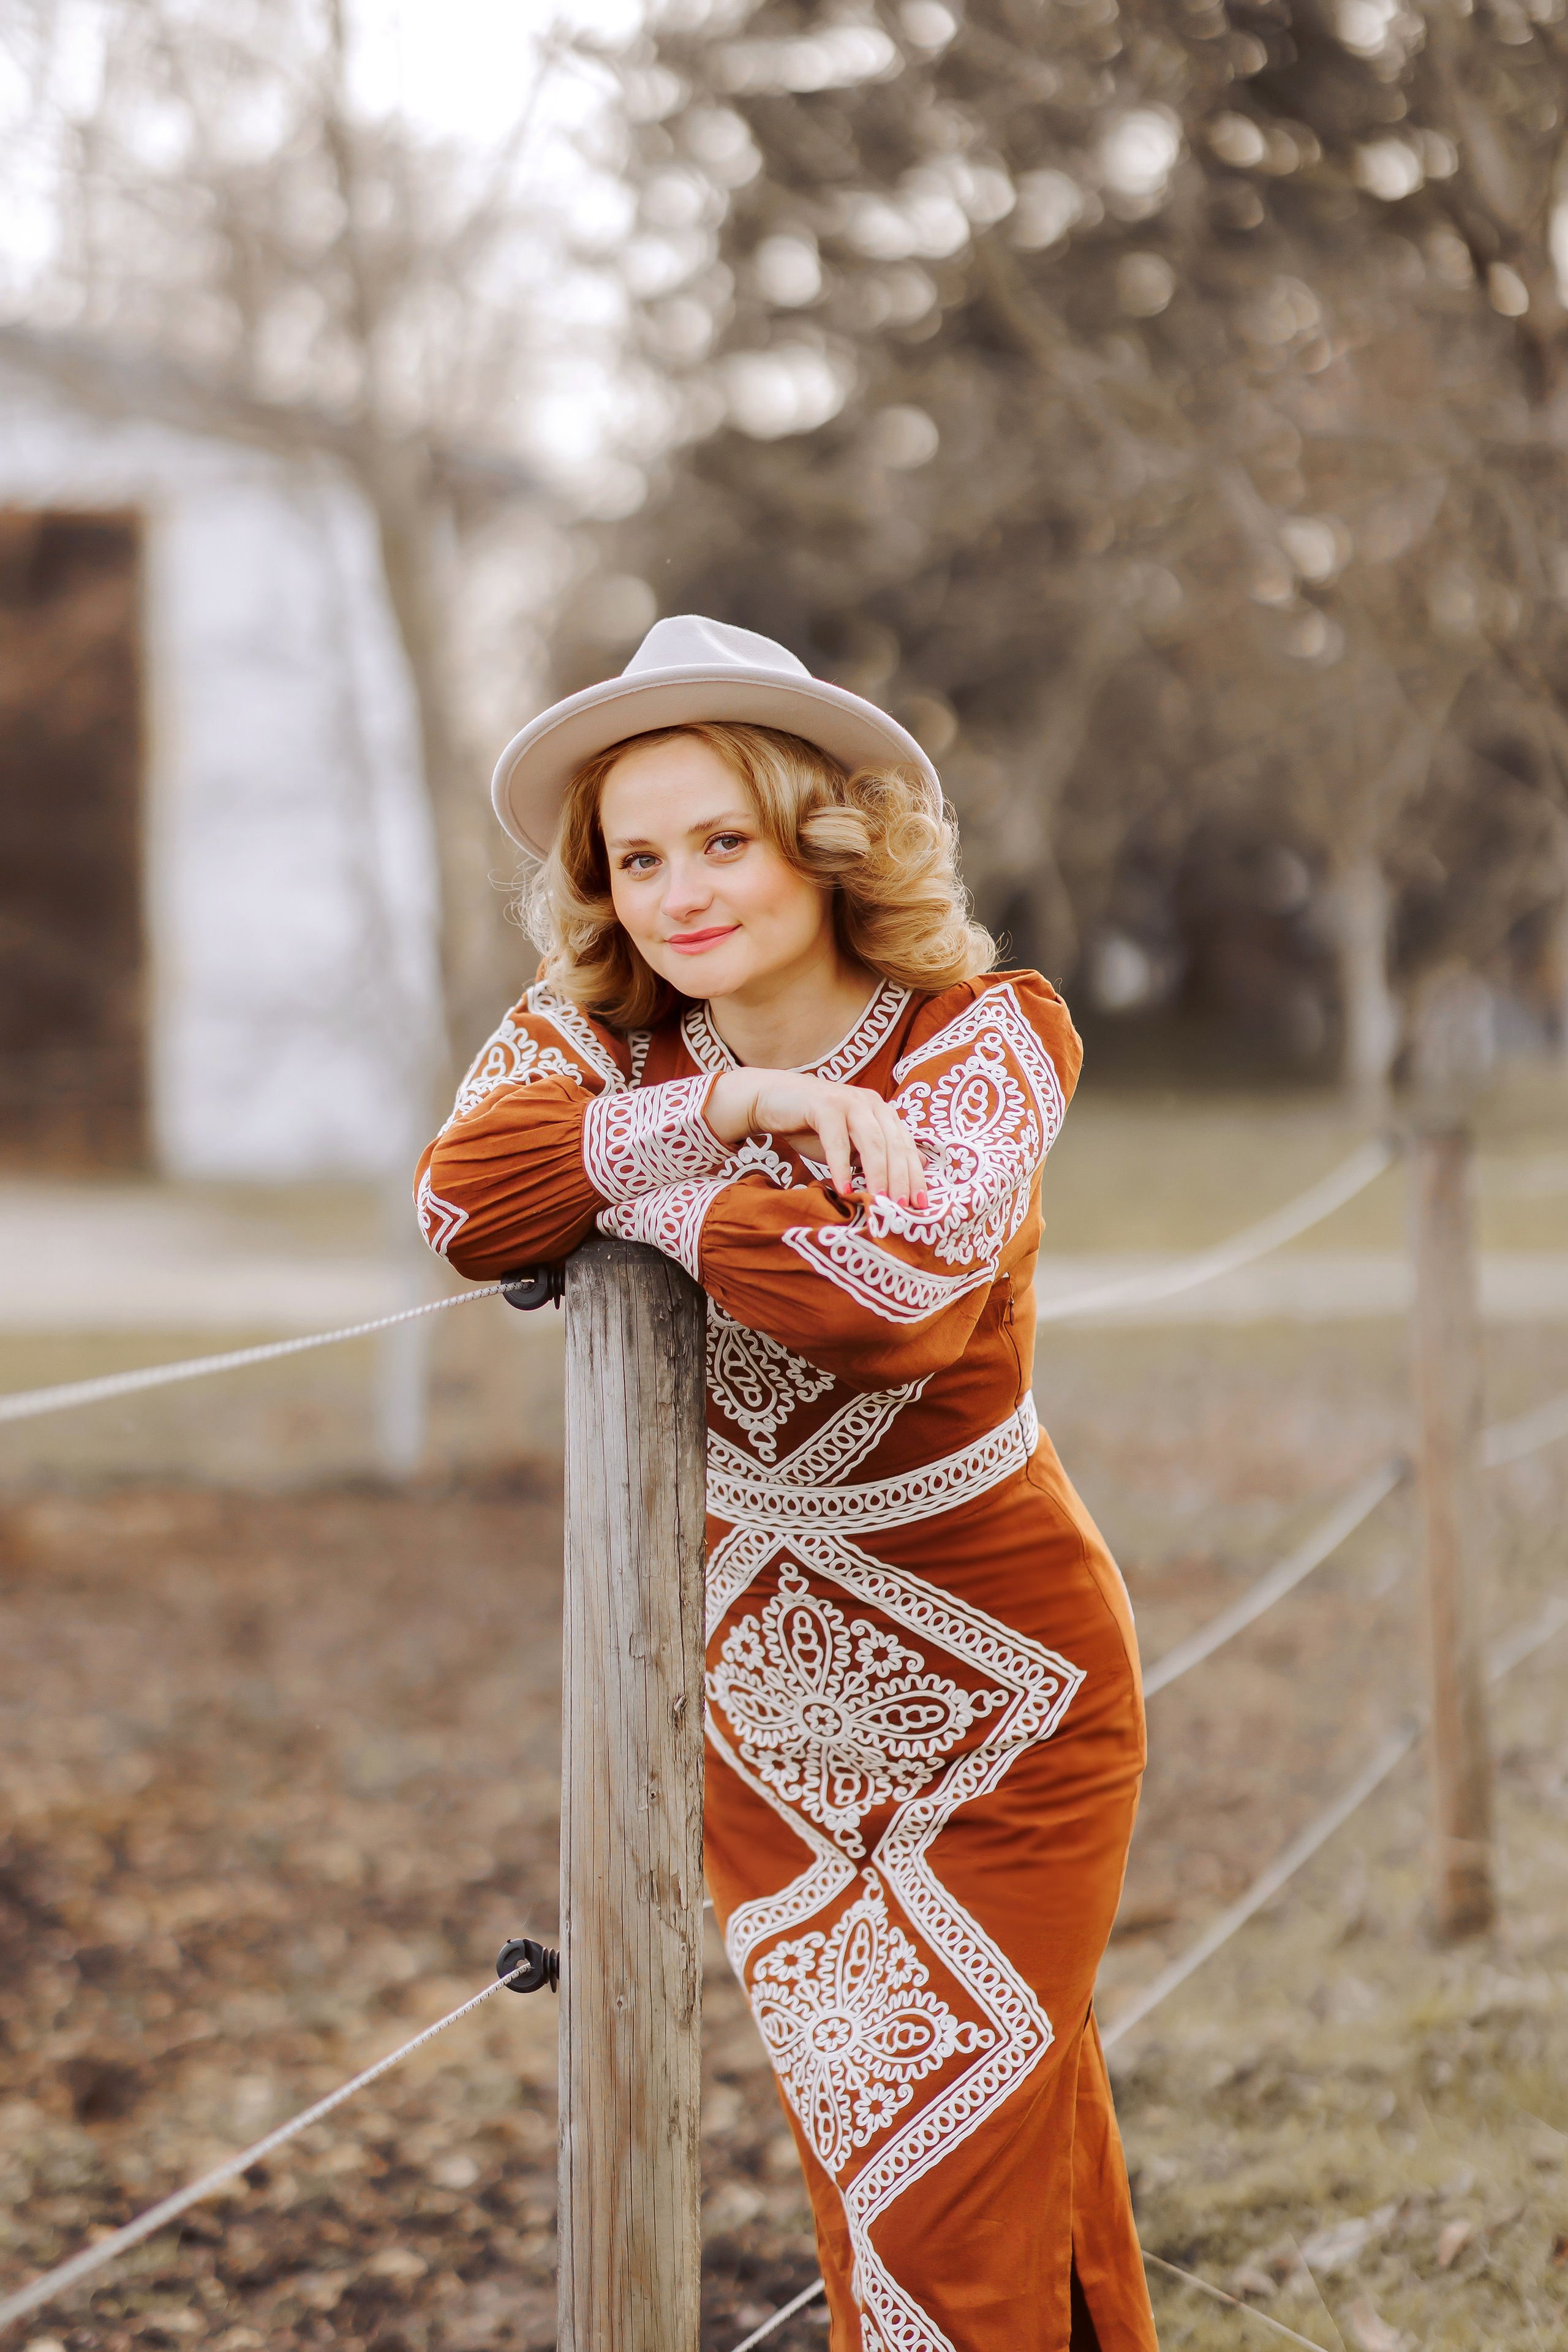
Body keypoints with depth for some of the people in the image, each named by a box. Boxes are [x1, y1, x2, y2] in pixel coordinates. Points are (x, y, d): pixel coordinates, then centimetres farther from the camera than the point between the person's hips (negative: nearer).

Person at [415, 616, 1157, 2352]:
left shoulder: (987, 1032, -15)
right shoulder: (600, 1036, -2)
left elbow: (900, 1270, -35)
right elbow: (465, 1201, -23)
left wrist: (626, 1181, -22)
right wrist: (731, 1108, -30)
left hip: (998, 1691, -4)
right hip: (763, 1701, 4)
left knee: (962, 2175, -2)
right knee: (856, 2144, 11)